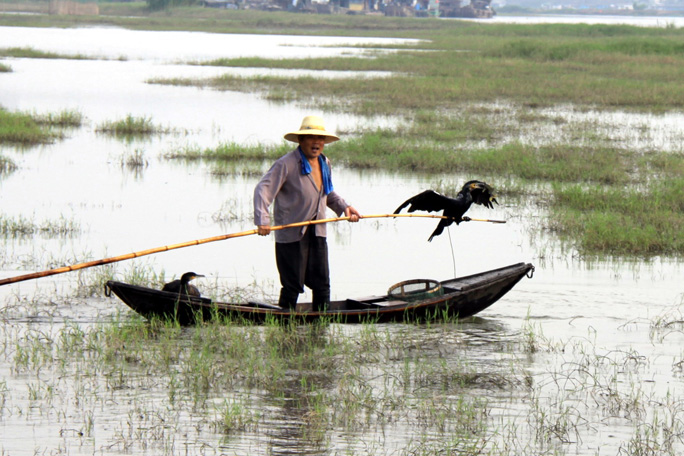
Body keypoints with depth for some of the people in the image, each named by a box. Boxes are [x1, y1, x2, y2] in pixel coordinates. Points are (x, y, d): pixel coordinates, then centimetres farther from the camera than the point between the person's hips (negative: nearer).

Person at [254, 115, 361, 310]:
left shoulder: (324, 163, 11)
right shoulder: (286, 164, -13)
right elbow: (263, 189, -20)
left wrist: (344, 207, 10)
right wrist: (262, 220, -32)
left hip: (317, 233, 7)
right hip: (291, 234, -7)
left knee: (322, 283, 7)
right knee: (292, 285, -5)